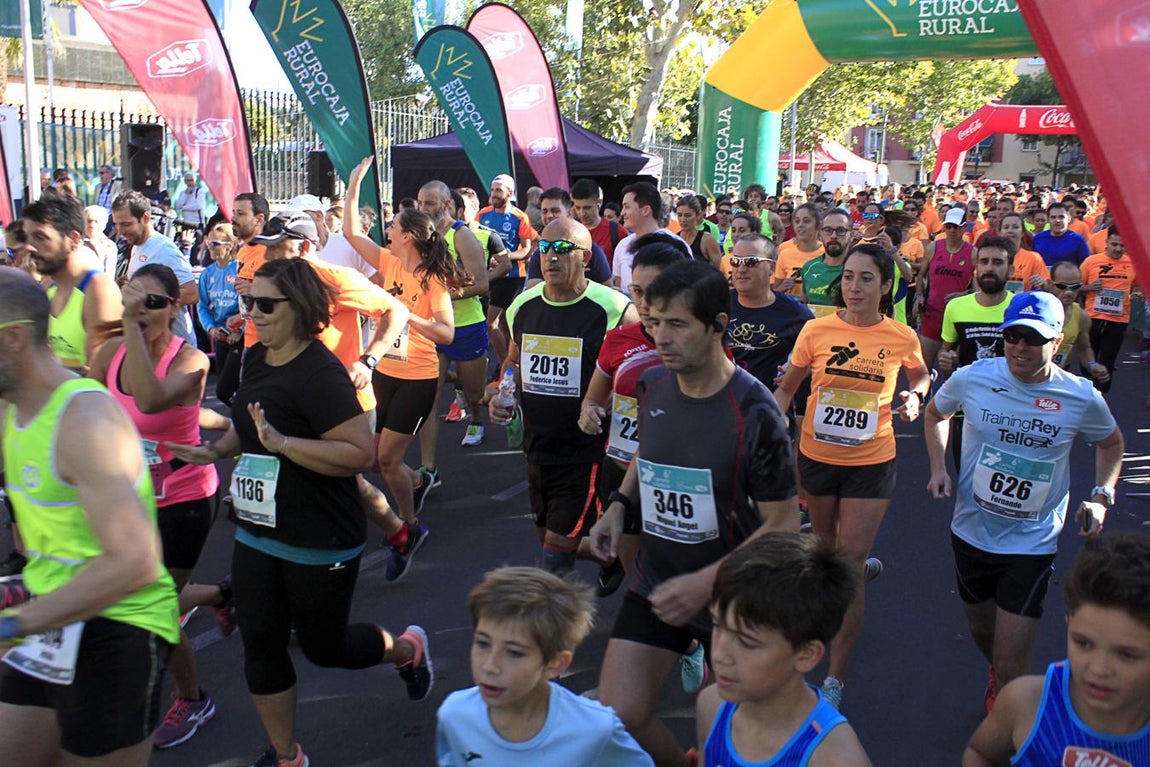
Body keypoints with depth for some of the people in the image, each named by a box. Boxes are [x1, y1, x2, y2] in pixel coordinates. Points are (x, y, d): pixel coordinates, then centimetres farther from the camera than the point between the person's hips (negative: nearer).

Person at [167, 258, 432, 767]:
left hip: (320, 543, -8)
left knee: (323, 647, 9)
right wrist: (215, 450, 6)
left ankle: (407, 649, 39)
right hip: (258, 531, 8)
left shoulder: (320, 373, -22)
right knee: (260, 645, 10)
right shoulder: (255, 359, 4)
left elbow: (361, 453, -29)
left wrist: (282, 442, -34)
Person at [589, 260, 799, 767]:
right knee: (616, 722, -2)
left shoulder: (753, 414, -22)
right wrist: (620, 506, 0)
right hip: (655, 584, 4)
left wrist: (706, 583, -25)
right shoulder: (652, 385, -5)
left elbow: (783, 526, -17)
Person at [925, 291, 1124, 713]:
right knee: (981, 630, 25)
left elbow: (1111, 443, 11)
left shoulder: (1082, 398, -11)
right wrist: (938, 466, -2)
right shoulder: (972, 379, -11)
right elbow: (935, 412, 11)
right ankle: (997, 677, 59)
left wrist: (1101, 497, -4)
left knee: (1011, 667, -6)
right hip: (971, 532, 2)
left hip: (1032, 543, -2)